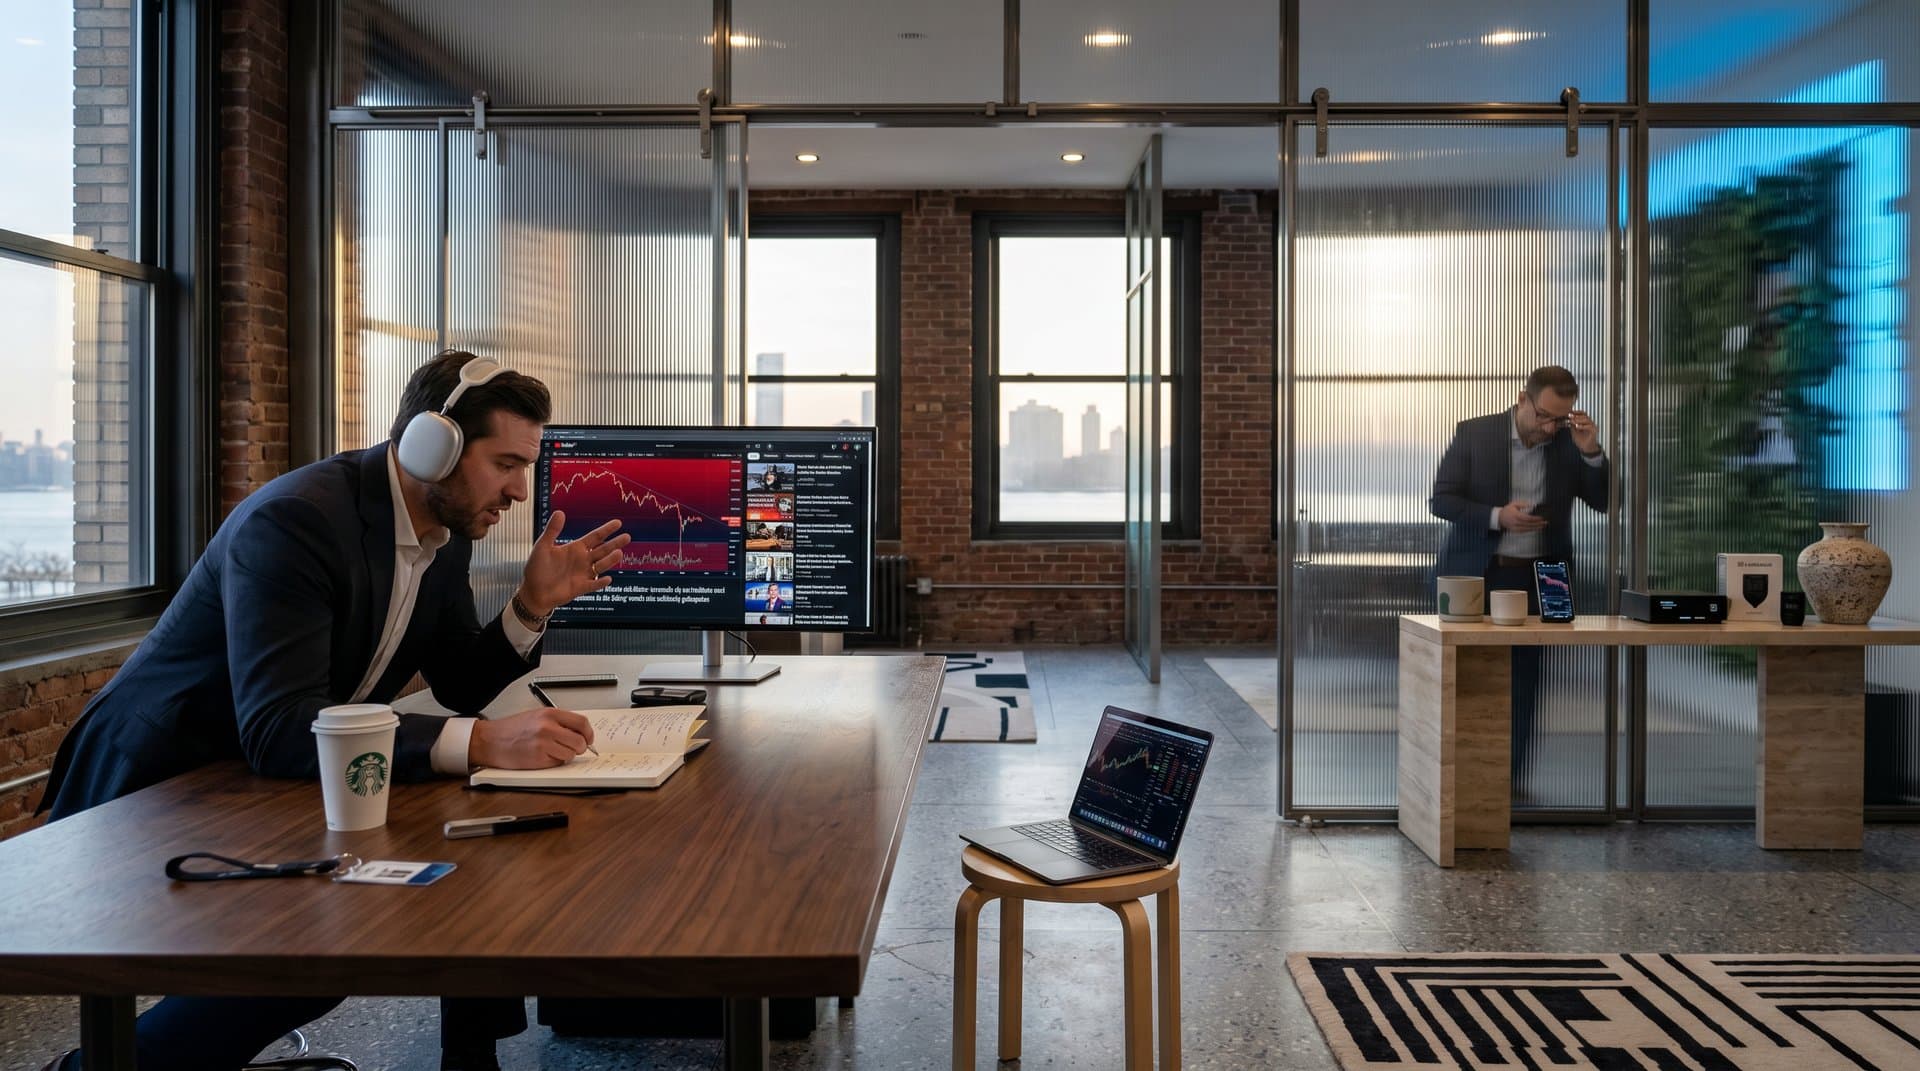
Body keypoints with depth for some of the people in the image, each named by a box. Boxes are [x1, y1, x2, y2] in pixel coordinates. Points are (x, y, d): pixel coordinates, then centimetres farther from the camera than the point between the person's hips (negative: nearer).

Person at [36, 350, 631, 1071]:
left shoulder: (446, 531, -1)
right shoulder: (293, 520, -27)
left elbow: (461, 687, 9)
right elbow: (277, 729, -37)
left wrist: (534, 604, -10)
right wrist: (482, 742, -45)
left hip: (272, 786, 8)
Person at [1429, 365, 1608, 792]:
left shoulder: (1569, 443, 2)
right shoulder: (1473, 433, -5)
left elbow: (1605, 502, 2)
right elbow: (1440, 500, -6)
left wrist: (1591, 452, -13)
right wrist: (1497, 516, -20)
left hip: (1536, 579, 2)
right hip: (1476, 575, -2)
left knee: (1523, 680, 3)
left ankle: (1509, 776, 11)